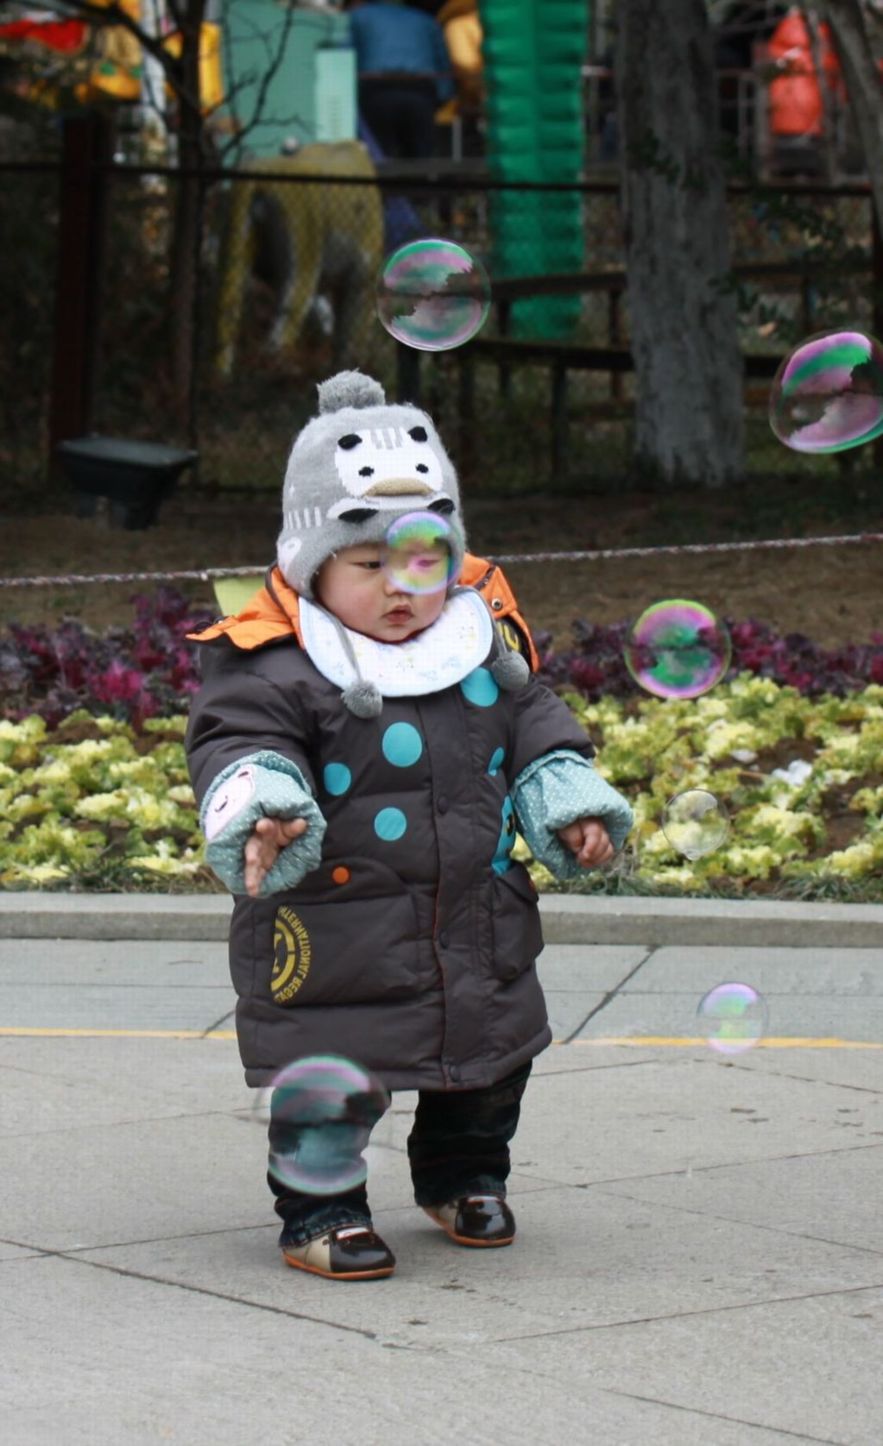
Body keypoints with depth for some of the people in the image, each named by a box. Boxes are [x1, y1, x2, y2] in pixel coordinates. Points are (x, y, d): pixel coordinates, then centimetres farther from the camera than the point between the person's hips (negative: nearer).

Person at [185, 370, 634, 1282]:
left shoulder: (485, 643, 5)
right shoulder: (272, 667, -13)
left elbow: (532, 729, 15)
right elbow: (239, 745, -20)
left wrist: (571, 807, 5)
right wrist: (260, 810, -39)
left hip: (480, 925, 6)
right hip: (335, 940, -6)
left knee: (491, 1064, 20)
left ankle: (464, 1176, 41)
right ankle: (318, 1210, 14)